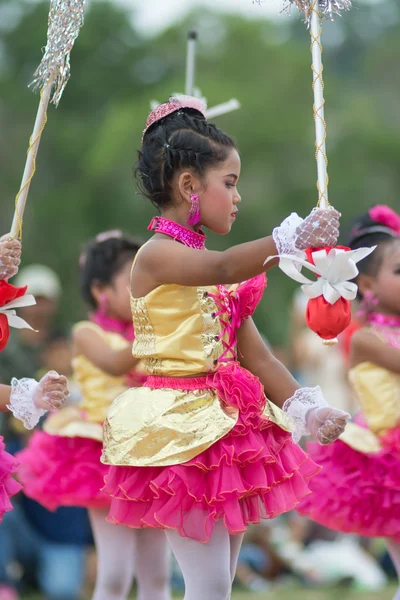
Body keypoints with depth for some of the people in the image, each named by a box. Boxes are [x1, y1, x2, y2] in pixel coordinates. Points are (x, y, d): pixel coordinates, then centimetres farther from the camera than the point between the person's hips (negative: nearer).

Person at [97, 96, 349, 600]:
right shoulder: (157, 256, -11)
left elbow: (255, 355, 15)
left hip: (227, 423, 9)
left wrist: (306, 407, 1)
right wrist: (291, 239, -47)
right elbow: (223, 268, -32)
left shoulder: (215, 272, 16)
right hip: (181, 426, -9)